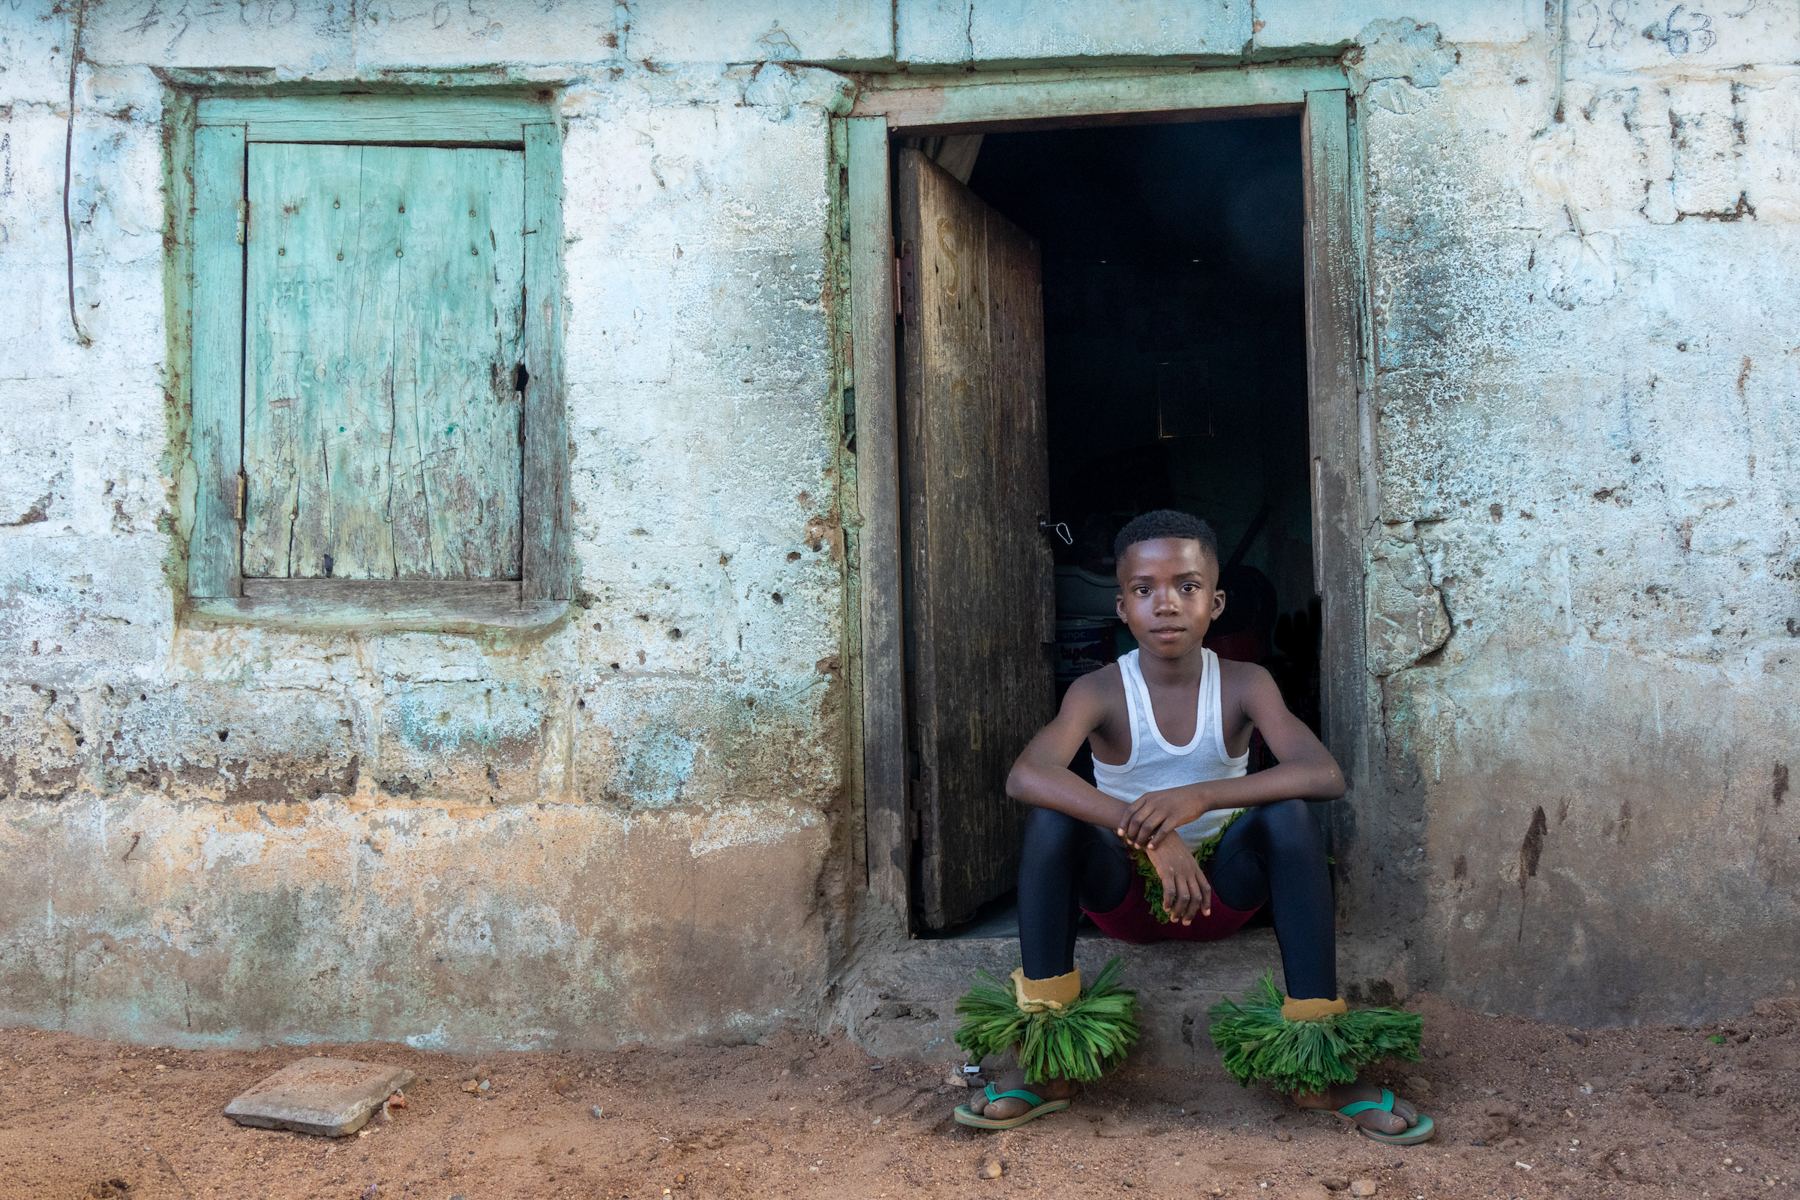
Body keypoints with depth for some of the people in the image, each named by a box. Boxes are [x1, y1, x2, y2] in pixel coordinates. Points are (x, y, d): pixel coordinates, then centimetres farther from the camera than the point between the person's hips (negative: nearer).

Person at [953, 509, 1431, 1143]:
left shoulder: (1244, 685, -8)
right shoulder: (1100, 692, -11)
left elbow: (1325, 774, -25)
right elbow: (1024, 775, -32)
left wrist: (1199, 796, -39)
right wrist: (1148, 831, -44)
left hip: (1220, 893, 1)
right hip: (1124, 899, 0)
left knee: (1288, 812, -27)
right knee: (1053, 815, -28)